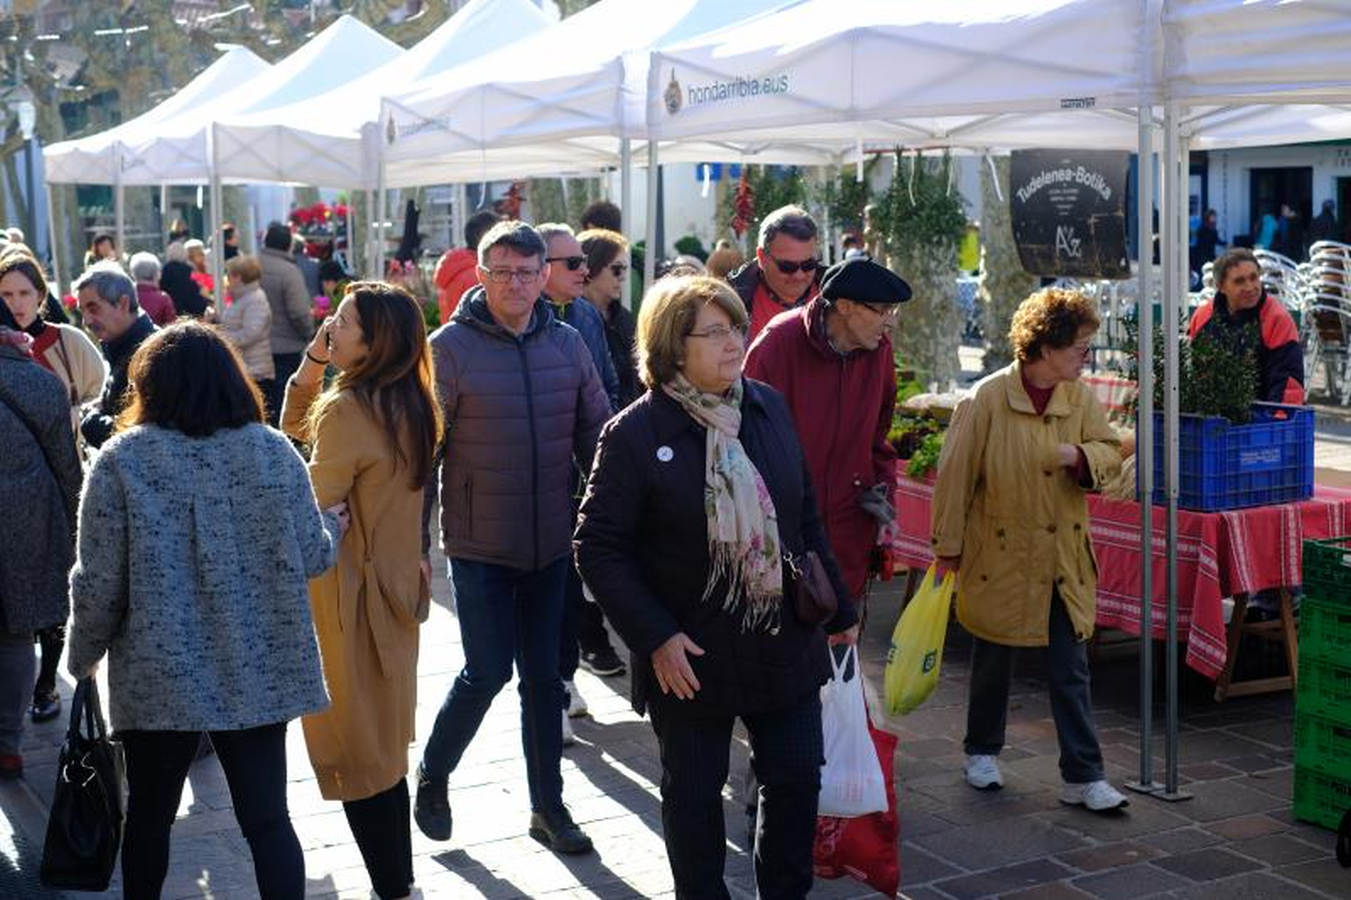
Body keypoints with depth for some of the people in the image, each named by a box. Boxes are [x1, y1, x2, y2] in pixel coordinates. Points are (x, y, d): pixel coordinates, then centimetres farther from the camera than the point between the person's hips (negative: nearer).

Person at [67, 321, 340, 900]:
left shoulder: (121, 460, -9)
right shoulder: (274, 452, -3)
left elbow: (99, 584, -9)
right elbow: (313, 557, 3)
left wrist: (83, 657, 9)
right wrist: (332, 524, 25)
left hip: (159, 677, -1)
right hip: (261, 673, 1)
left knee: (149, 817, 17)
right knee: (267, 818, 7)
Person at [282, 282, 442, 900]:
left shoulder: (348, 410, -22)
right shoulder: (408, 405, 5)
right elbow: (294, 428, 16)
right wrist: (312, 361, 4)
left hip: (349, 593, -9)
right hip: (395, 584, 9)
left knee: (356, 750, 2)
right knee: (385, 746, 19)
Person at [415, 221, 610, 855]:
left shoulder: (567, 345, 3)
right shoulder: (451, 347, -10)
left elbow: (596, 438, 8)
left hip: (551, 543, 4)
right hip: (479, 547, -4)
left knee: (545, 675, 11)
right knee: (488, 671, -2)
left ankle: (548, 806, 24)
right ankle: (432, 778, 23)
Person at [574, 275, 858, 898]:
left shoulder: (770, 408, 3)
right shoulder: (634, 434, -13)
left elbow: (804, 516, 11)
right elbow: (597, 547, -12)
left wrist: (837, 608, 13)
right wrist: (655, 637, -18)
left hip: (784, 642, 4)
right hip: (690, 658, -4)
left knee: (797, 778, 12)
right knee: (694, 795, 11)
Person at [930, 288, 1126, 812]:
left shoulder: (1081, 398, 0)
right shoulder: (987, 400, -14)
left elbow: (1110, 454, 7)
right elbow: (956, 474, -8)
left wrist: (1079, 455, -17)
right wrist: (948, 548, -3)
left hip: (1064, 561, 3)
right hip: (1000, 557, -3)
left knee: (1072, 670, 1)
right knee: (993, 663, 13)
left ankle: (1082, 776, 7)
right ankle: (982, 752, 33)